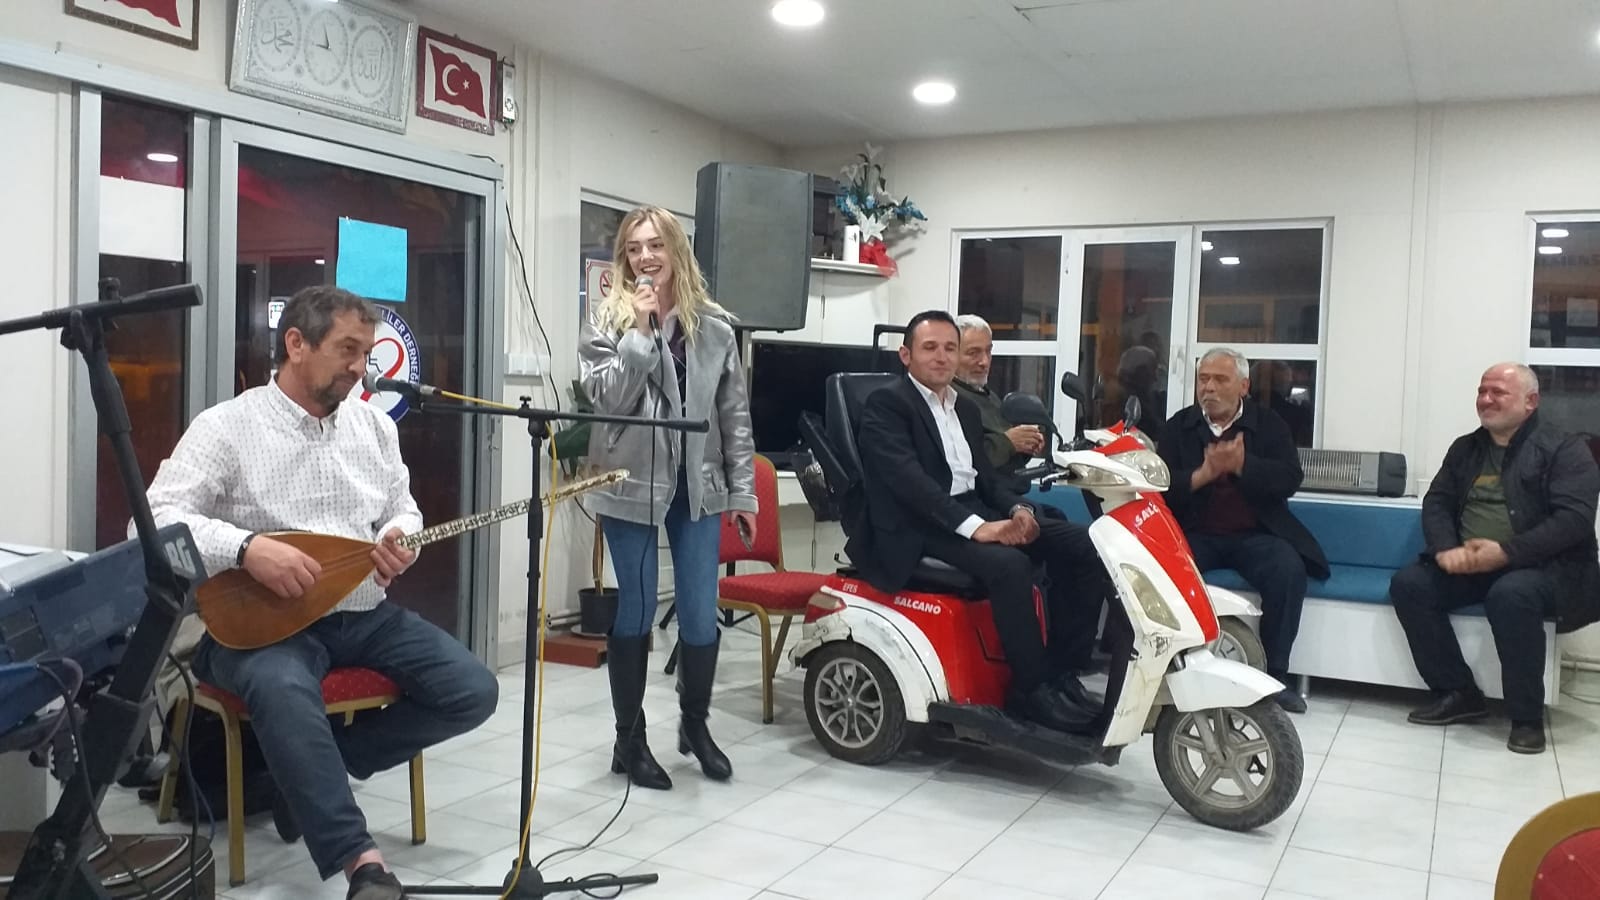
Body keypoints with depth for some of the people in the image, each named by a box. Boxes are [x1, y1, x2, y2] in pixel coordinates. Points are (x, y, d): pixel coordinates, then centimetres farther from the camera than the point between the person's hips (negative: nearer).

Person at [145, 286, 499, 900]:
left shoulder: (375, 425, 11)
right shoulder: (227, 427, -5)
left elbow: (403, 512, 18)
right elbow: (158, 516, -13)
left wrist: (400, 542, -7)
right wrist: (247, 547, -29)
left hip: (364, 615, 6)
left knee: (473, 691, -11)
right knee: (283, 687, -39)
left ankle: (308, 769, 1)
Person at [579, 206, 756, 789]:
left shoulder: (714, 326, 5)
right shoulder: (609, 321, -1)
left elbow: (735, 415, 7)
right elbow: (605, 399, -13)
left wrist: (743, 492, 5)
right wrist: (639, 331, -18)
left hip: (697, 486, 2)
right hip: (630, 484, -2)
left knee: (701, 615, 4)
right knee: (636, 612, 5)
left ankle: (695, 725, 29)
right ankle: (629, 740, 21)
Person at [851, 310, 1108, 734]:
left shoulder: (965, 407, 21)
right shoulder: (886, 404, -5)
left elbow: (984, 475, 18)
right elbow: (908, 479, -19)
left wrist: (1018, 509, -5)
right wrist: (973, 526, -29)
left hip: (975, 512, 8)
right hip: (919, 527, -8)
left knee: (1080, 544, -8)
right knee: (1009, 565, -32)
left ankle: (1062, 663, -3)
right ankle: (1033, 686, -18)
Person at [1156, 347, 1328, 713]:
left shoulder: (1268, 424, 8)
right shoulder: (1178, 426, 9)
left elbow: (1290, 479, -6)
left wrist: (1241, 464, -20)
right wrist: (1205, 473, -20)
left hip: (1255, 534, 0)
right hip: (1195, 532, 0)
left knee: (1289, 570, -29)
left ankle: (1274, 675, -15)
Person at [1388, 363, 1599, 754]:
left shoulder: (1565, 449, -3)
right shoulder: (1465, 448, 15)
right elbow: (1436, 502, 9)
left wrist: (1506, 552, -25)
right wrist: (1446, 549, -13)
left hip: (1544, 566, -6)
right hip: (1468, 564, 6)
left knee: (1511, 594, -38)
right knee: (1408, 584, -18)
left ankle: (1527, 716, -20)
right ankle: (1458, 692, -6)